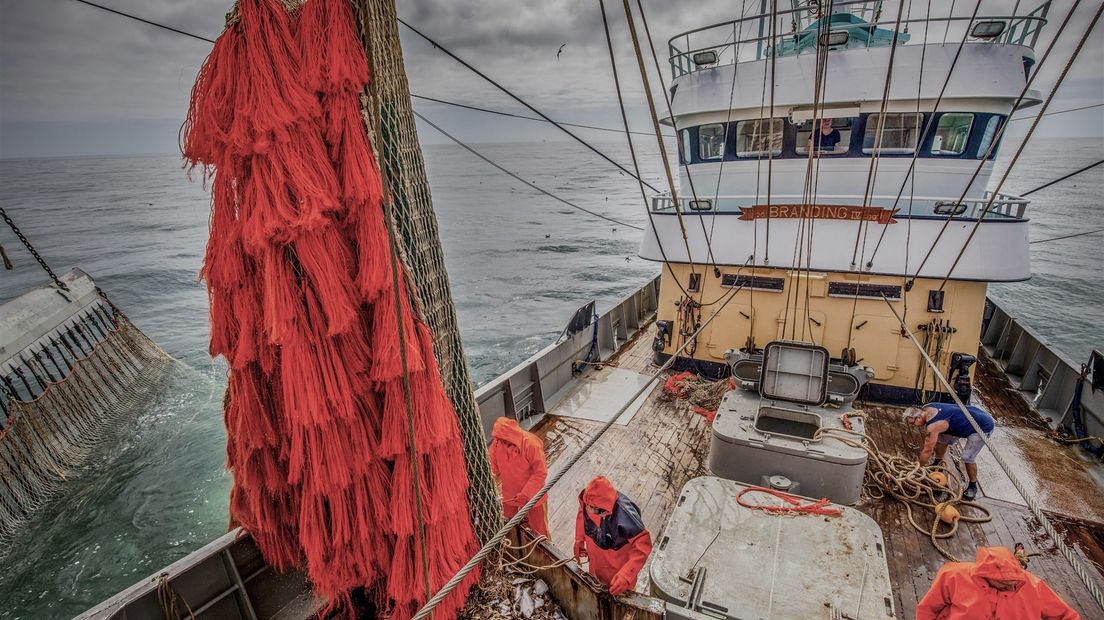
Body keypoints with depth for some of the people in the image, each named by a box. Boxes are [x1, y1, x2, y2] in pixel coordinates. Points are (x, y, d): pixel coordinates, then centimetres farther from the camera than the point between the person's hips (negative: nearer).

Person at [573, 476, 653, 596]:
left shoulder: (624, 516, -42)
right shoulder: (586, 498, -27)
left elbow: (643, 545, -33)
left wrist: (626, 575, -38)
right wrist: (579, 540, 1)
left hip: (618, 570, -4)